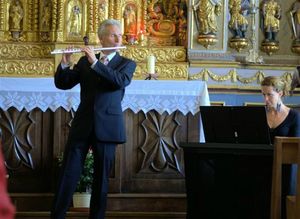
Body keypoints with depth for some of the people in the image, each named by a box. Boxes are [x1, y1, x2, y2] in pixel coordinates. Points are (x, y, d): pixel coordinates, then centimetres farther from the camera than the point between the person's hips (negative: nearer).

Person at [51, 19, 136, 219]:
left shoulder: (127, 64, 7)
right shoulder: (85, 61, 12)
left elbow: (120, 81, -14)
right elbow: (62, 84, 7)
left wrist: (95, 63, -18)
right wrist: (65, 64, -11)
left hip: (107, 126, -1)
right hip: (82, 124, 1)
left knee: (101, 177, 2)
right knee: (69, 173, -3)